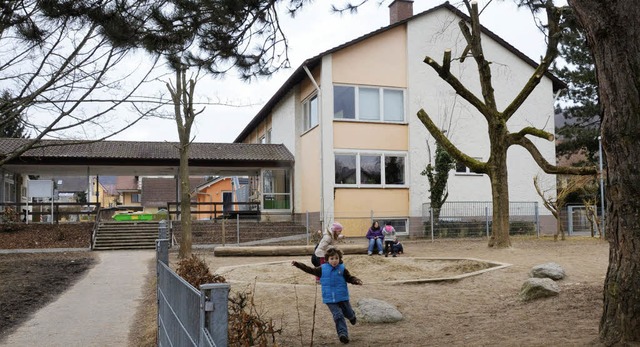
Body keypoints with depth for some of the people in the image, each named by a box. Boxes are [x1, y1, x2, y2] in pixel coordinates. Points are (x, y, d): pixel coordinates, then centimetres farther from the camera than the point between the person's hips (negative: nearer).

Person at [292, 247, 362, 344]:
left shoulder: (342, 269, -4)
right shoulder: (322, 269, -2)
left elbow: (349, 278, 1)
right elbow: (309, 270, 4)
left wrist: (357, 281, -21)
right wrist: (297, 264, 0)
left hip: (343, 297, 1)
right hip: (330, 299, -1)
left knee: (348, 314, 16)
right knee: (338, 316, -11)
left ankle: (352, 316, 52)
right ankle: (343, 334, -11)